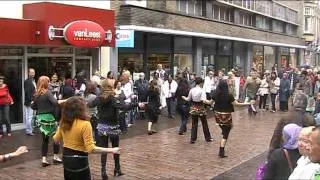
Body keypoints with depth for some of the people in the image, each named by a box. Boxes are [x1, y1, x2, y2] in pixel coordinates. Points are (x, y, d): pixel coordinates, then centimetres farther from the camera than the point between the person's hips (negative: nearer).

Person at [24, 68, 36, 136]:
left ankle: (30, 129, 20)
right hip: (29, 102, -8)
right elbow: (27, 92, -17)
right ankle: (28, 131, 2)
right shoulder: (27, 81, -12)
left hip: (33, 101, 8)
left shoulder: (33, 81, 15)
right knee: (29, 117, -4)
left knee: (31, 116, 13)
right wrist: (31, 100, -20)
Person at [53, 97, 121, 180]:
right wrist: (111, 150, -22)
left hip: (66, 158, 7)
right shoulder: (85, 124, -21)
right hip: (79, 160, -7)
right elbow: (91, 149, -24)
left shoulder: (64, 123, 0)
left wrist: (54, 135, 39)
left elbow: (56, 140, 17)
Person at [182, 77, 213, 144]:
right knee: (204, 124, 13)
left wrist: (184, 98, 26)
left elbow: (188, 99, 8)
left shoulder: (192, 90, -2)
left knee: (194, 124, 10)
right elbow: (203, 100, -28)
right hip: (201, 109, -3)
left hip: (193, 109, 3)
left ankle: (193, 139, 10)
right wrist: (209, 102, -39)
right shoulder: (202, 90, -15)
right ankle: (208, 138, 24)